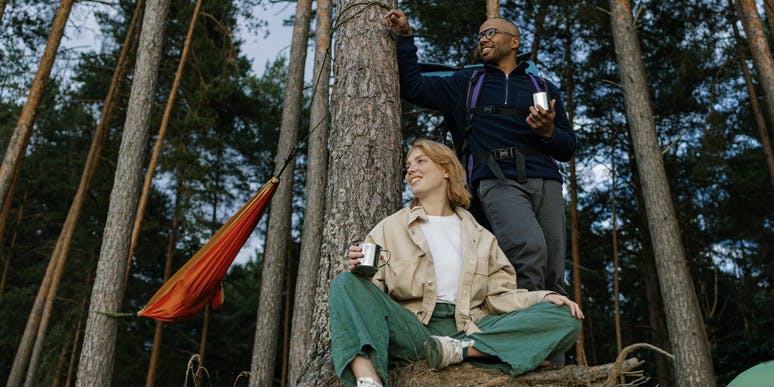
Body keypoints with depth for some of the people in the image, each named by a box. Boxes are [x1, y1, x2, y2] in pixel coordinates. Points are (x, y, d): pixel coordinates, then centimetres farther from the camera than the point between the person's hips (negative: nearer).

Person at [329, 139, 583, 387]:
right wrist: (359, 269, -16)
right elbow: (371, 292, 6)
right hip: (410, 329, -1)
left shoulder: (479, 236, 19)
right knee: (345, 283, -23)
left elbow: (499, 296, 13)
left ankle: (459, 350, -26)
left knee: (564, 317, -15)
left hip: (468, 333, 2)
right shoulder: (390, 228, 14)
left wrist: (544, 297, -5)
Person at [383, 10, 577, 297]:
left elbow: (568, 149, 20)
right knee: (530, 246, -31)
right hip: (498, 181, -2)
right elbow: (413, 88, 20)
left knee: (553, 278, -7)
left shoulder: (544, 88, 24)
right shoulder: (466, 83, 24)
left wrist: (549, 132, -2)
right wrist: (406, 37, 15)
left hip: (545, 181, 3)